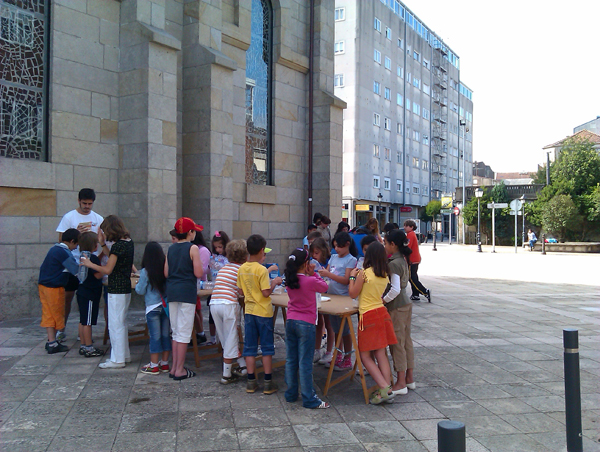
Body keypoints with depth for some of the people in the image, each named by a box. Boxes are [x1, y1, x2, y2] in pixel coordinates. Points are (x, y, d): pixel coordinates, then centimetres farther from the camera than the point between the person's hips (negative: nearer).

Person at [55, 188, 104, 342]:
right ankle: (61, 329, 16)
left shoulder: (98, 219, 6)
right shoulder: (69, 217, -2)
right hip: (73, 262, -2)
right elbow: (62, 240, -3)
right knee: (68, 296, 3)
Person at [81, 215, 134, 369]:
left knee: (115, 324, -1)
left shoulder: (118, 245, -19)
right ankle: (124, 355, 28)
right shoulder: (128, 242, 8)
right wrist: (103, 244, 16)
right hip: (126, 288, 9)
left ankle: (117, 360, 7)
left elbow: (108, 269, -18)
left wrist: (90, 264, -4)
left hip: (117, 290, -9)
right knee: (121, 323, 18)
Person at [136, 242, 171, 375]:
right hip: (167, 305, 4)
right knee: (165, 335, 11)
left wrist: (136, 284, 16)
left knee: (155, 337, 2)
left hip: (153, 307, -4)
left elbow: (141, 291, -4)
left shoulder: (145, 272, -11)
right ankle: (165, 364, 20)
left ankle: (154, 366, 10)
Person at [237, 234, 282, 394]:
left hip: (249, 311, 5)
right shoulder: (262, 270, -17)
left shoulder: (242, 269, 1)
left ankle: (251, 382, 16)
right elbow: (266, 292, -20)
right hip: (263, 312, -5)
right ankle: (268, 383, 10)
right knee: (267, 347, 6)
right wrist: (274, 282, -3)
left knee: (250, 347, 11)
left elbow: (242, 291, 10)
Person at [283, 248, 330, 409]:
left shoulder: (290, 280, 2)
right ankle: (309, 399, 5)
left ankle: (291, 394, 23)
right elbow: (324, 287, 3)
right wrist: (313, 274, 6)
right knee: (305, 363, -2)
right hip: (305, 324, -6)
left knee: (291, 360, 13)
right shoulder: (310, 281, -15)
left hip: (290, 322, 6)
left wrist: (309, 275, 8)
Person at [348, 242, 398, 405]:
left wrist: (353, 277, 8)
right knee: (381, 354, 9)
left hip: (368, 316, -6)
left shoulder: (364, 273, -12)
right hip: (382, 313, 6)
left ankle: (385, 388, -8)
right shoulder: (385, 275, 6)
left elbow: (353, 294, -4)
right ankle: (387, 389, 6)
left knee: (365, 356, 2)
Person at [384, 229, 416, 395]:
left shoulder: (393, 264, -19)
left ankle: (401, 383, 6)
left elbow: (395, 289, -25)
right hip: (406, 303, 9)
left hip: (396, 306, -9)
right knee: (406, 341, 15)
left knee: (397, 343, -1)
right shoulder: (403, 260, 9)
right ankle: (409, 378, 24)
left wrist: (383, 300, -14)